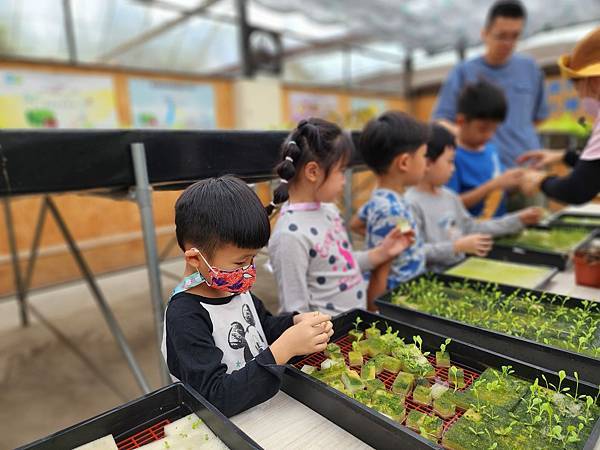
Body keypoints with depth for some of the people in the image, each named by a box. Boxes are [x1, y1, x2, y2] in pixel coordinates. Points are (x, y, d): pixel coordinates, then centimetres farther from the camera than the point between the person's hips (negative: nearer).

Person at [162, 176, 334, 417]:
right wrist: (284, 349, -29)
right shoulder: (184, 317, -21)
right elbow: (216, 397, -24)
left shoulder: (233, 286, -1)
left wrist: (296, 323, -5)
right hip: (225, 423, -5)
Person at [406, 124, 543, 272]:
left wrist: (518, 220, 18)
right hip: (435, 277, -8)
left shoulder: (450, 196, 11)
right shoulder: (411, 204, -17)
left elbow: (471, 228, 20)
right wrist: (457, 246, -25)